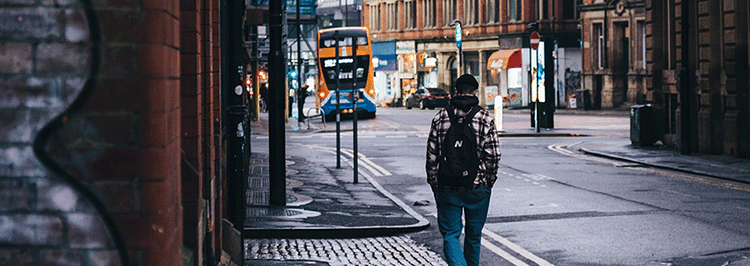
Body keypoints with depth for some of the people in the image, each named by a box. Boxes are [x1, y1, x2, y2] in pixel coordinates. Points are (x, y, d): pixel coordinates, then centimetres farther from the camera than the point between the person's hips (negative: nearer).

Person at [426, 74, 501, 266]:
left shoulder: (440, 117, -1)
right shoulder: (485, 118, -5)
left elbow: (431, 155, 1)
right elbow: (493, 156, -6)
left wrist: (434, 184, 11)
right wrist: (488, 182, 8)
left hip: (447, 187, 0)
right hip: (477, 187, 0)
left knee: (450, 234, 4)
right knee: (473, 236, 16)